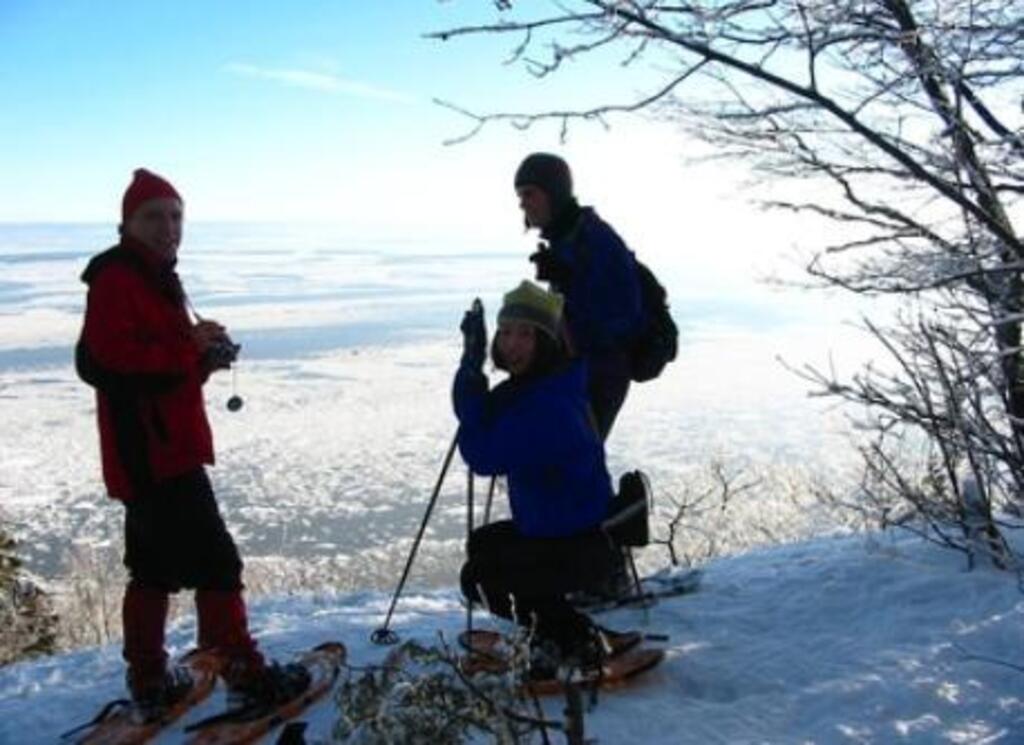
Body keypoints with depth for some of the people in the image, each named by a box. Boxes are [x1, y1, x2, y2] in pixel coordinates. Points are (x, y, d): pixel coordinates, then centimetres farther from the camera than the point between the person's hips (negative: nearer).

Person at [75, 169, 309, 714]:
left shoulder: (155, 280, 19)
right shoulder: (115, 280, -11)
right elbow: (104, 361, -22)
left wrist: (205, 356, 2)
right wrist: (190, 347, -20)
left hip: (161, 447, 11)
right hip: (149, 449, -11)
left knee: (155, 567, 15)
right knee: (214, 560, -8)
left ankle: (149, 680, 25)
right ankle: (246, 675, -1)